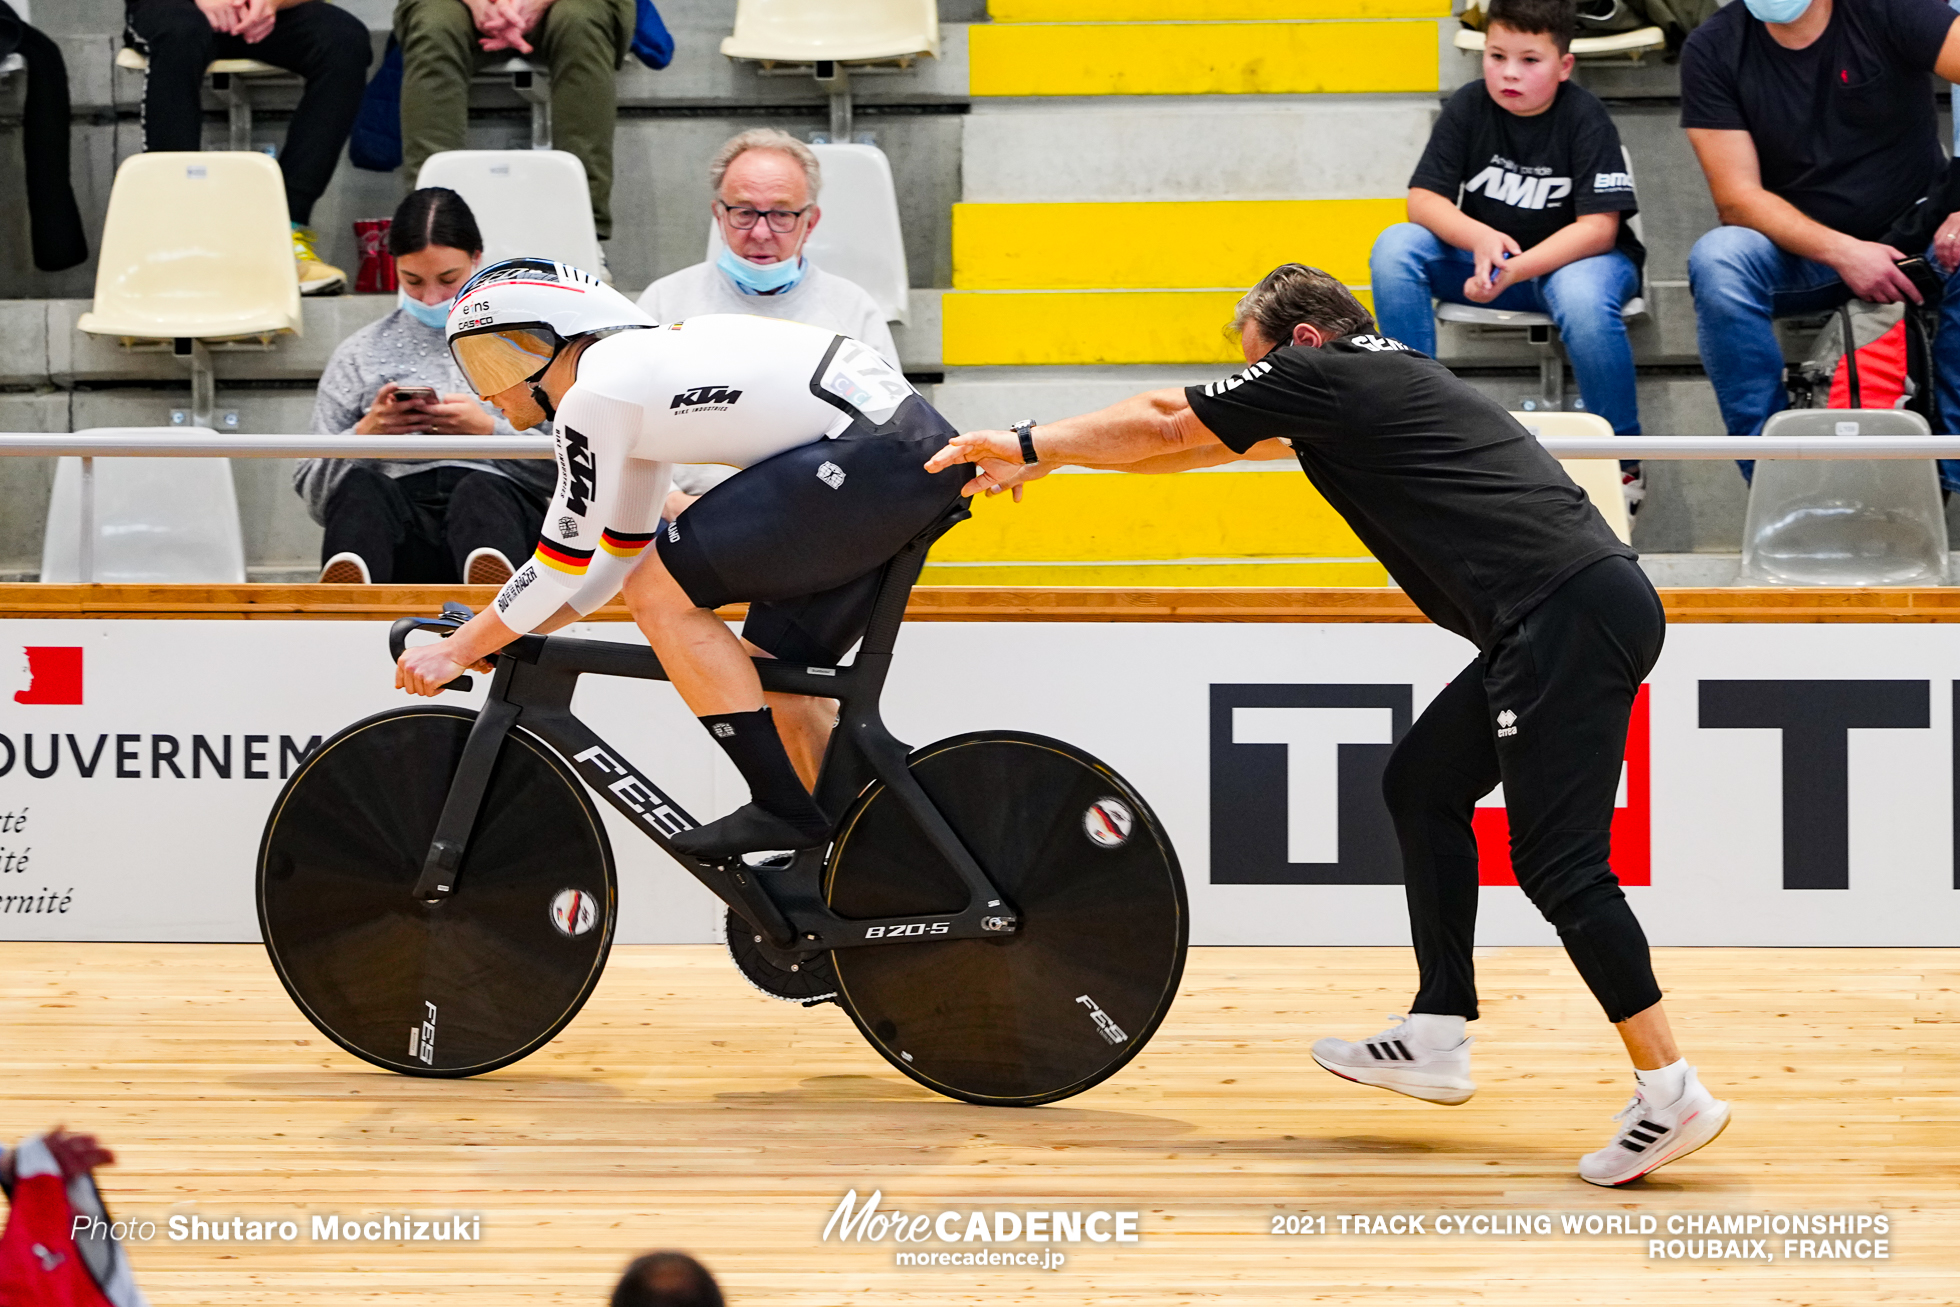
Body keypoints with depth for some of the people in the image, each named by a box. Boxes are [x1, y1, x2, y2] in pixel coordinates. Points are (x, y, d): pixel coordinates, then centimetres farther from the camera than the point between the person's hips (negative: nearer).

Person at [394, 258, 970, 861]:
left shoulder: (593, 397, -6)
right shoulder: (636, 366, 23)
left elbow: (562, 568, -3)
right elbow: (620, 558, 29)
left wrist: (457, 650, 8)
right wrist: (498, 635, 26)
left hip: (867, 455, -10)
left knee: (661, 595, -5)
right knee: (773, 673, 16)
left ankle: (783, 810, -4)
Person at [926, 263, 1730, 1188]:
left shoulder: (1326, 376, -1)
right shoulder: (1391, 375, 26)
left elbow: (1162, 427, 10)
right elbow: (1213, 437, 37)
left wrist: (1033, 445, 24)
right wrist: (1047, 461, 42)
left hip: (1568, 617, -10)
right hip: (1578, 612, 10)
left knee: (1558, 862, -11)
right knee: (1425, 784, 18)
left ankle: (1670, 1093, -14)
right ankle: (1437, 1039, 20)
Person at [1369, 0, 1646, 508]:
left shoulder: (1585, 118, -17)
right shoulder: (1469, 108, -8)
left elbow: (1598, 227, -24)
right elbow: (1423, 199, -11)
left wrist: (1514, 270, -36)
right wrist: (1481, 239, -33)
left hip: (1573, 257, -4)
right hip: (1486, 254, 4)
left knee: (1582, 300, -40)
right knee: (1395, 248, -21)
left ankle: (1623, 460, -21)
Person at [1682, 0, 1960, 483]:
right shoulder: (1712, 50, -5)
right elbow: (1736, 198, -12)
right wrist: (1841, 252, -26)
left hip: (1915, 235, -1)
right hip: (1801, 253, 1)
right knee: (1716, 260, -30)